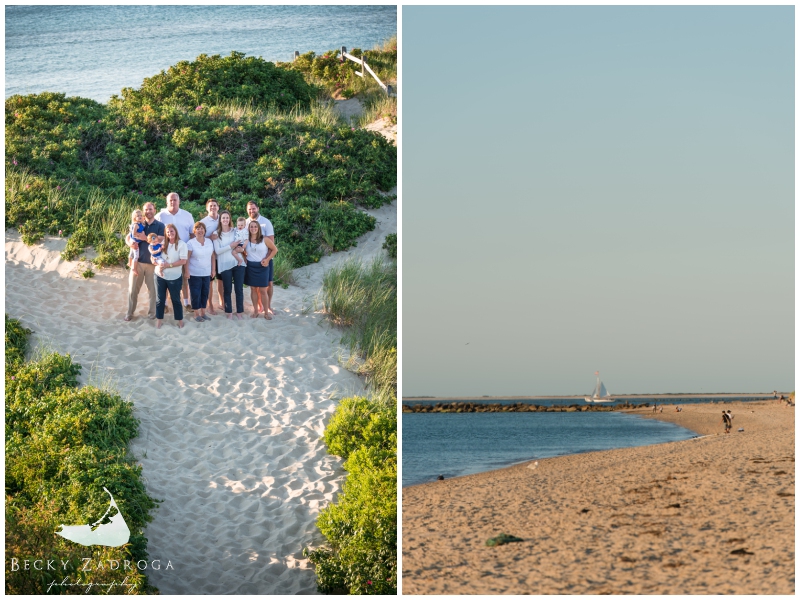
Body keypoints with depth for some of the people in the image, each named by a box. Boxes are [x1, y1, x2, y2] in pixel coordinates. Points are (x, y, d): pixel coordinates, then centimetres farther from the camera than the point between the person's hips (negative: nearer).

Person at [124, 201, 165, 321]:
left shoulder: (160, 225, 1)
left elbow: (160, 241, -11)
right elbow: (128, 237, 9)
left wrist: (145, 238, -21)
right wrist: (130, 243, -15)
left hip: (153, 262, -2)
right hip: (138, 260, 2)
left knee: (153, 289, 4)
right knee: (133, 288, 3)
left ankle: (152, 312, 16)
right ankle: (129, 313, 12)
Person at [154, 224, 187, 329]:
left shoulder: (181, 244, -8)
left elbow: (183, 261, -16)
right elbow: (153, 257, 9)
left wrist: (168, 265, -20)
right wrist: (158, 265, -12)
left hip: (174, 277, -3)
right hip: (160, 276, 3)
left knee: (176, 299, 7)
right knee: (160, 299, 9)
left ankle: (180, 320, 19)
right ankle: (159, 319, 20)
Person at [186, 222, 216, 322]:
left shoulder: (209, 242, 6)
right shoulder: (191, 243, -8)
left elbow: (212, 257, 11)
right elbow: (186, 258, -9)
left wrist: (213, 269, 8)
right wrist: (186, 271, -14)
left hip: (207, 273, 5)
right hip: (194, 274, -4)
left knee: (205, 293, 9)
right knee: (195, 294, 0)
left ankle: (203, 313, 20)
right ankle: (196, 314, 10)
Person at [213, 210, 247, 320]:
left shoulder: (235, 231, 9)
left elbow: (238, 245, 3)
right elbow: (217, 251, -8)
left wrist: (234, 250, -15)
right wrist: (230, 246, -14)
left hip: (238, 263, 2)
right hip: (225, 265, -2)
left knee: (239, 289, 1)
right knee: (227, 290, 3)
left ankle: (240, 312, 10)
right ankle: (229, 312, 12)